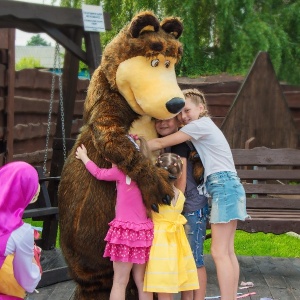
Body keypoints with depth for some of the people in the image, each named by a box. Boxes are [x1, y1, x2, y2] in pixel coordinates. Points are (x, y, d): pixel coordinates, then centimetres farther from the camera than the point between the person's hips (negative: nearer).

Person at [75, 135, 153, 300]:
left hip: (126, 231, -6)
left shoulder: (122, 171, -8)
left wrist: (83, 157, 22)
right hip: (142, 231, 6)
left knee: (120, 282, 0)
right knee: (141, 281, 11)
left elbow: (99, 173, 5)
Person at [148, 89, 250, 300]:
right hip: (227, 186, 10)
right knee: (227, 252, 9)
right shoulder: (204, 127, 22)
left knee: (219, 252, -11)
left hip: (224, 186, -10)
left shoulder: (200, 125, -6)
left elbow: (161, 143, -6)